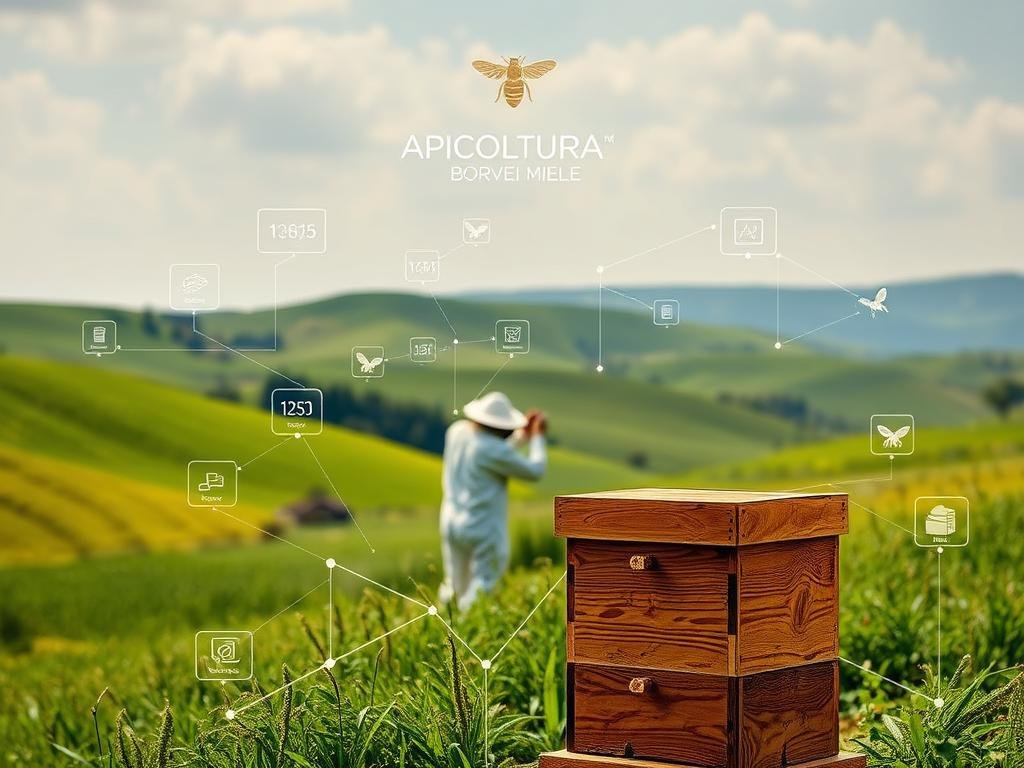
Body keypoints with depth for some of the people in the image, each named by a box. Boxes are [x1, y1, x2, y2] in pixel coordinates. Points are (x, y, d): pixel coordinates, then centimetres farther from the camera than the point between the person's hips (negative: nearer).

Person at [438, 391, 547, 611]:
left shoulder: (458, 431, 3)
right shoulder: (493, 448, -21)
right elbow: (535, 471, -10)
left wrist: (523, 435, 18)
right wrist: (538, 437, 4)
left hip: (452, 524, 8)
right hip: (484, 530, -8)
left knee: (455, 589, 18)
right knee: (481, 593, -1)